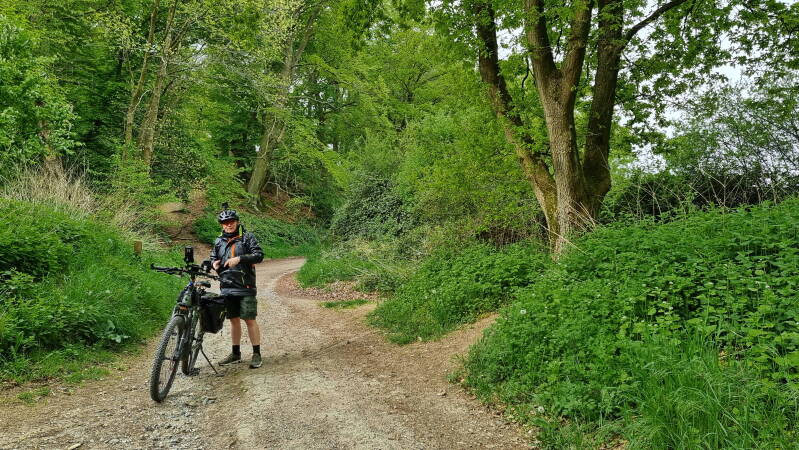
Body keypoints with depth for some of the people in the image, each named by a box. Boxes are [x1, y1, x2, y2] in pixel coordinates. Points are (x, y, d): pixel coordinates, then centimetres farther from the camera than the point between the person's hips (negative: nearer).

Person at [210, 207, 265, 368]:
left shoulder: (247, 237, -1)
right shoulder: (219, 241, 15)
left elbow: (259, 255, -10)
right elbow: (213, 257, 28)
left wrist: (239, 259, -21)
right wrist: (214, 263, 3)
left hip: (245, 287, -5)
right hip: (227, 287, 5)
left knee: (249, 320, -5)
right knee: (234, 320, 13)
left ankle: (257, 354, 3)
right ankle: (236, 354, 24)